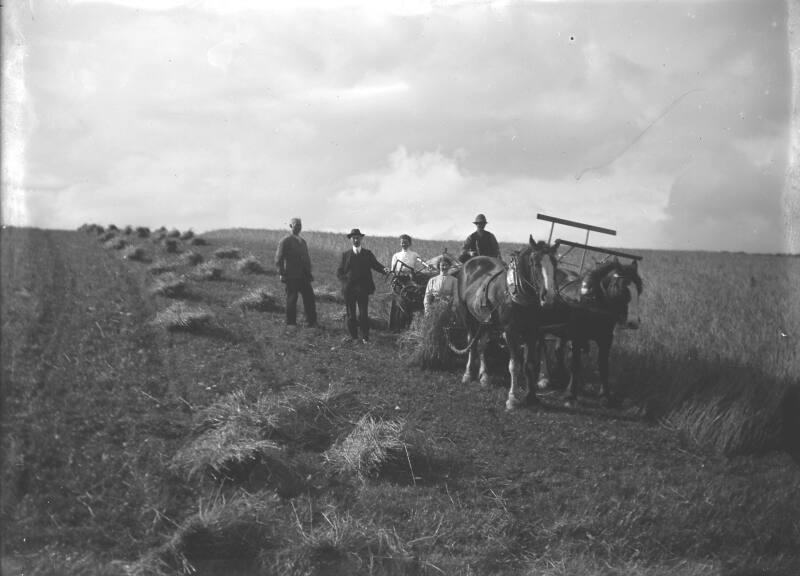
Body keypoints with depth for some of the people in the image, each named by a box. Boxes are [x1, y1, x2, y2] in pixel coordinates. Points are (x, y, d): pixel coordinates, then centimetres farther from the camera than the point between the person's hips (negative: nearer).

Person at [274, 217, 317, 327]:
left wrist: (309, 272, 15)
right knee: (292, 299, -1)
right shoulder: (285, 241, -4)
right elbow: (278, 258, -7)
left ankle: (311, 321, 8)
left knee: (309, 297, 2)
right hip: (292, 276, -6)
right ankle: (291, 323, 8)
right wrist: (282, 274, -13)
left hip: (303, 276, 6)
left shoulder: (302, 241, 17)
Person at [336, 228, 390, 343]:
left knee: (364, 314, -6)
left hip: (363, 289, -1)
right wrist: (345, 282, -6)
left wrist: (384, 269, -20)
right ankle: (353, 337, 12)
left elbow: (376, 265, 1)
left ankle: (365, 337, 0)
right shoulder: (345, 255, 11)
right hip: (349, 290, 1)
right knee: (351, 315, 3)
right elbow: (339, 272, 11)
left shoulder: (367, 254, 11)